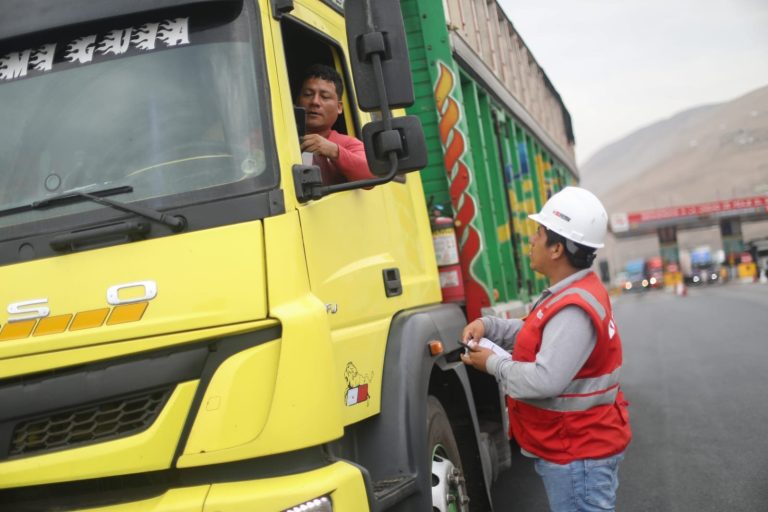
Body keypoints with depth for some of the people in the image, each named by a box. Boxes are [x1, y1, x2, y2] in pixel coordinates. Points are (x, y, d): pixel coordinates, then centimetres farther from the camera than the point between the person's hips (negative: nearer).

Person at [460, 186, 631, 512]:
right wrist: (488, 325, 3)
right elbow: (536, 336, 19)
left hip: (578, 454, -11)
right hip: (574, 447, 11)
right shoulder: (572, 293, 10)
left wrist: (493, 364, -16)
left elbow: (545, 381, -32)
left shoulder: (573, 309, -27)